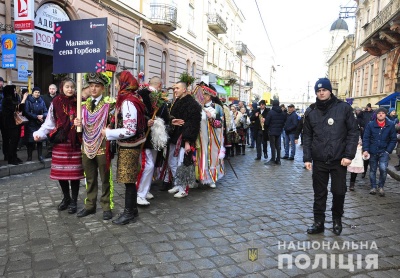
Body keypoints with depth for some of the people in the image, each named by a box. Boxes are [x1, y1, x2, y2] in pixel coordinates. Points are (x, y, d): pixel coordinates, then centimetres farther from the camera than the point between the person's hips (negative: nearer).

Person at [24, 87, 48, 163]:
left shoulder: (42, 101, 6)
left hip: (40, 124, 2)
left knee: (40, 140, 1)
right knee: (30, 140, 1)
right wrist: (36, 116, -15)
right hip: (30, 124, -2)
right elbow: (26, 112, -10)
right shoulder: (28, 101, -4)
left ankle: (40, 156, 10)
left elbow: (46, 112, 5)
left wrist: (42, 116, -15)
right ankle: (29, 156, 14)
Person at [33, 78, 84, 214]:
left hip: (75, 142, -1)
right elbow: (49, 123, 3)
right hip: (60, 142, 2)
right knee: (61, 172, 8)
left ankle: (74, 201, 17)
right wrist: (39, 134, -10)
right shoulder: (56, 103, 2)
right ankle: (66, 198, 29)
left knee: (75, 172, 2)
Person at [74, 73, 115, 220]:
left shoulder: (109, 104, -5)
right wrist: (79, 124, -2)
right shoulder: (84, 105, 12)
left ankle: (107, 207, 18)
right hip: (87, 146, 5)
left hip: (103, 147, -5)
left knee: (105, 179, 6)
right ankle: (90, 205, 28)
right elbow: (83, 126, 19)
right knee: (90, 179, 15)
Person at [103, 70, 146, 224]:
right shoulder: (129, 98, 9)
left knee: (128, 180, 1)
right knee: (130, 179, 16)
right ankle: (132, 209, 28)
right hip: (128, 146, 9)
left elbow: (129, 130, -25)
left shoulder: (127, 102, -20)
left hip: (129, 147, -9)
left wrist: (108, 133, -16)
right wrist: (111, 129, 8)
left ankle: (129, 213, 14)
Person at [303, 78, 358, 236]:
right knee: (319, 194, 9)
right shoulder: (311, 112, 4)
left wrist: (349, 155, -10)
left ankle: (337, 220, 31)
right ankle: (318, 222, 22)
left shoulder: (344, 108, -3)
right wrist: (307, 158, 0)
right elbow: (307, 137, 6)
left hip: (339, 160, -1)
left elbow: (353, 133, -3)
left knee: (339, 192, 7)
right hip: (319, 161, 2)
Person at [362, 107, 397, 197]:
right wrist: (365, 150, -13)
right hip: (372, 152, 1)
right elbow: (365, 138, -3)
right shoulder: (370, 125, -3)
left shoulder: (390, 125, -2)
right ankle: (373, 187, 25)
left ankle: (381, 187, 5)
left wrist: (388, 151, -7)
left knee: (383, 169, -16)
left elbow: (393, 139, 2)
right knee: (372, 170, 10)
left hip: (384, 152, -1)